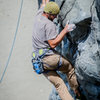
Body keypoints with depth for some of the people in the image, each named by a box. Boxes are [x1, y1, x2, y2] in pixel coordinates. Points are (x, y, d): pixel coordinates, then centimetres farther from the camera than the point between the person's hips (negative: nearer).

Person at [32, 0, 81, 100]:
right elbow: (53, 44, -18)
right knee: (69, 67, 17)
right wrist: (65, 30, -16)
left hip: (38, 61, 8)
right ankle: (76, 91, 28)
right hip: (49, 58, -8)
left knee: (58, 83, 3)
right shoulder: (49, 24, -15)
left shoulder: (38, 15, 10)